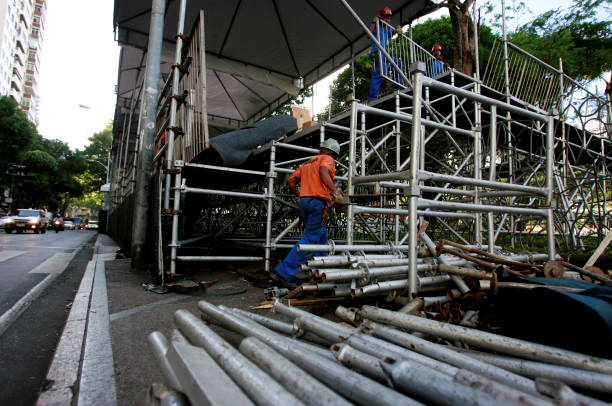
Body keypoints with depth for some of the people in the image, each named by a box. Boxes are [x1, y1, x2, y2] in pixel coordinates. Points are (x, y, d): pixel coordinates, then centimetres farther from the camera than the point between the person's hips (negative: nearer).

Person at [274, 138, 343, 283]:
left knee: (321, 238, 18)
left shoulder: (308, 163, 25)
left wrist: (298, 194, 31)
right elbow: (323, 171, -21)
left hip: (304, 201, 8)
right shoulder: (327, 159, 3)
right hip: (318, 201, -8)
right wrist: (335, 191, -31)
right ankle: (285, 271, -11)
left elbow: (290, 179, 19)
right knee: (310, 239, -7)